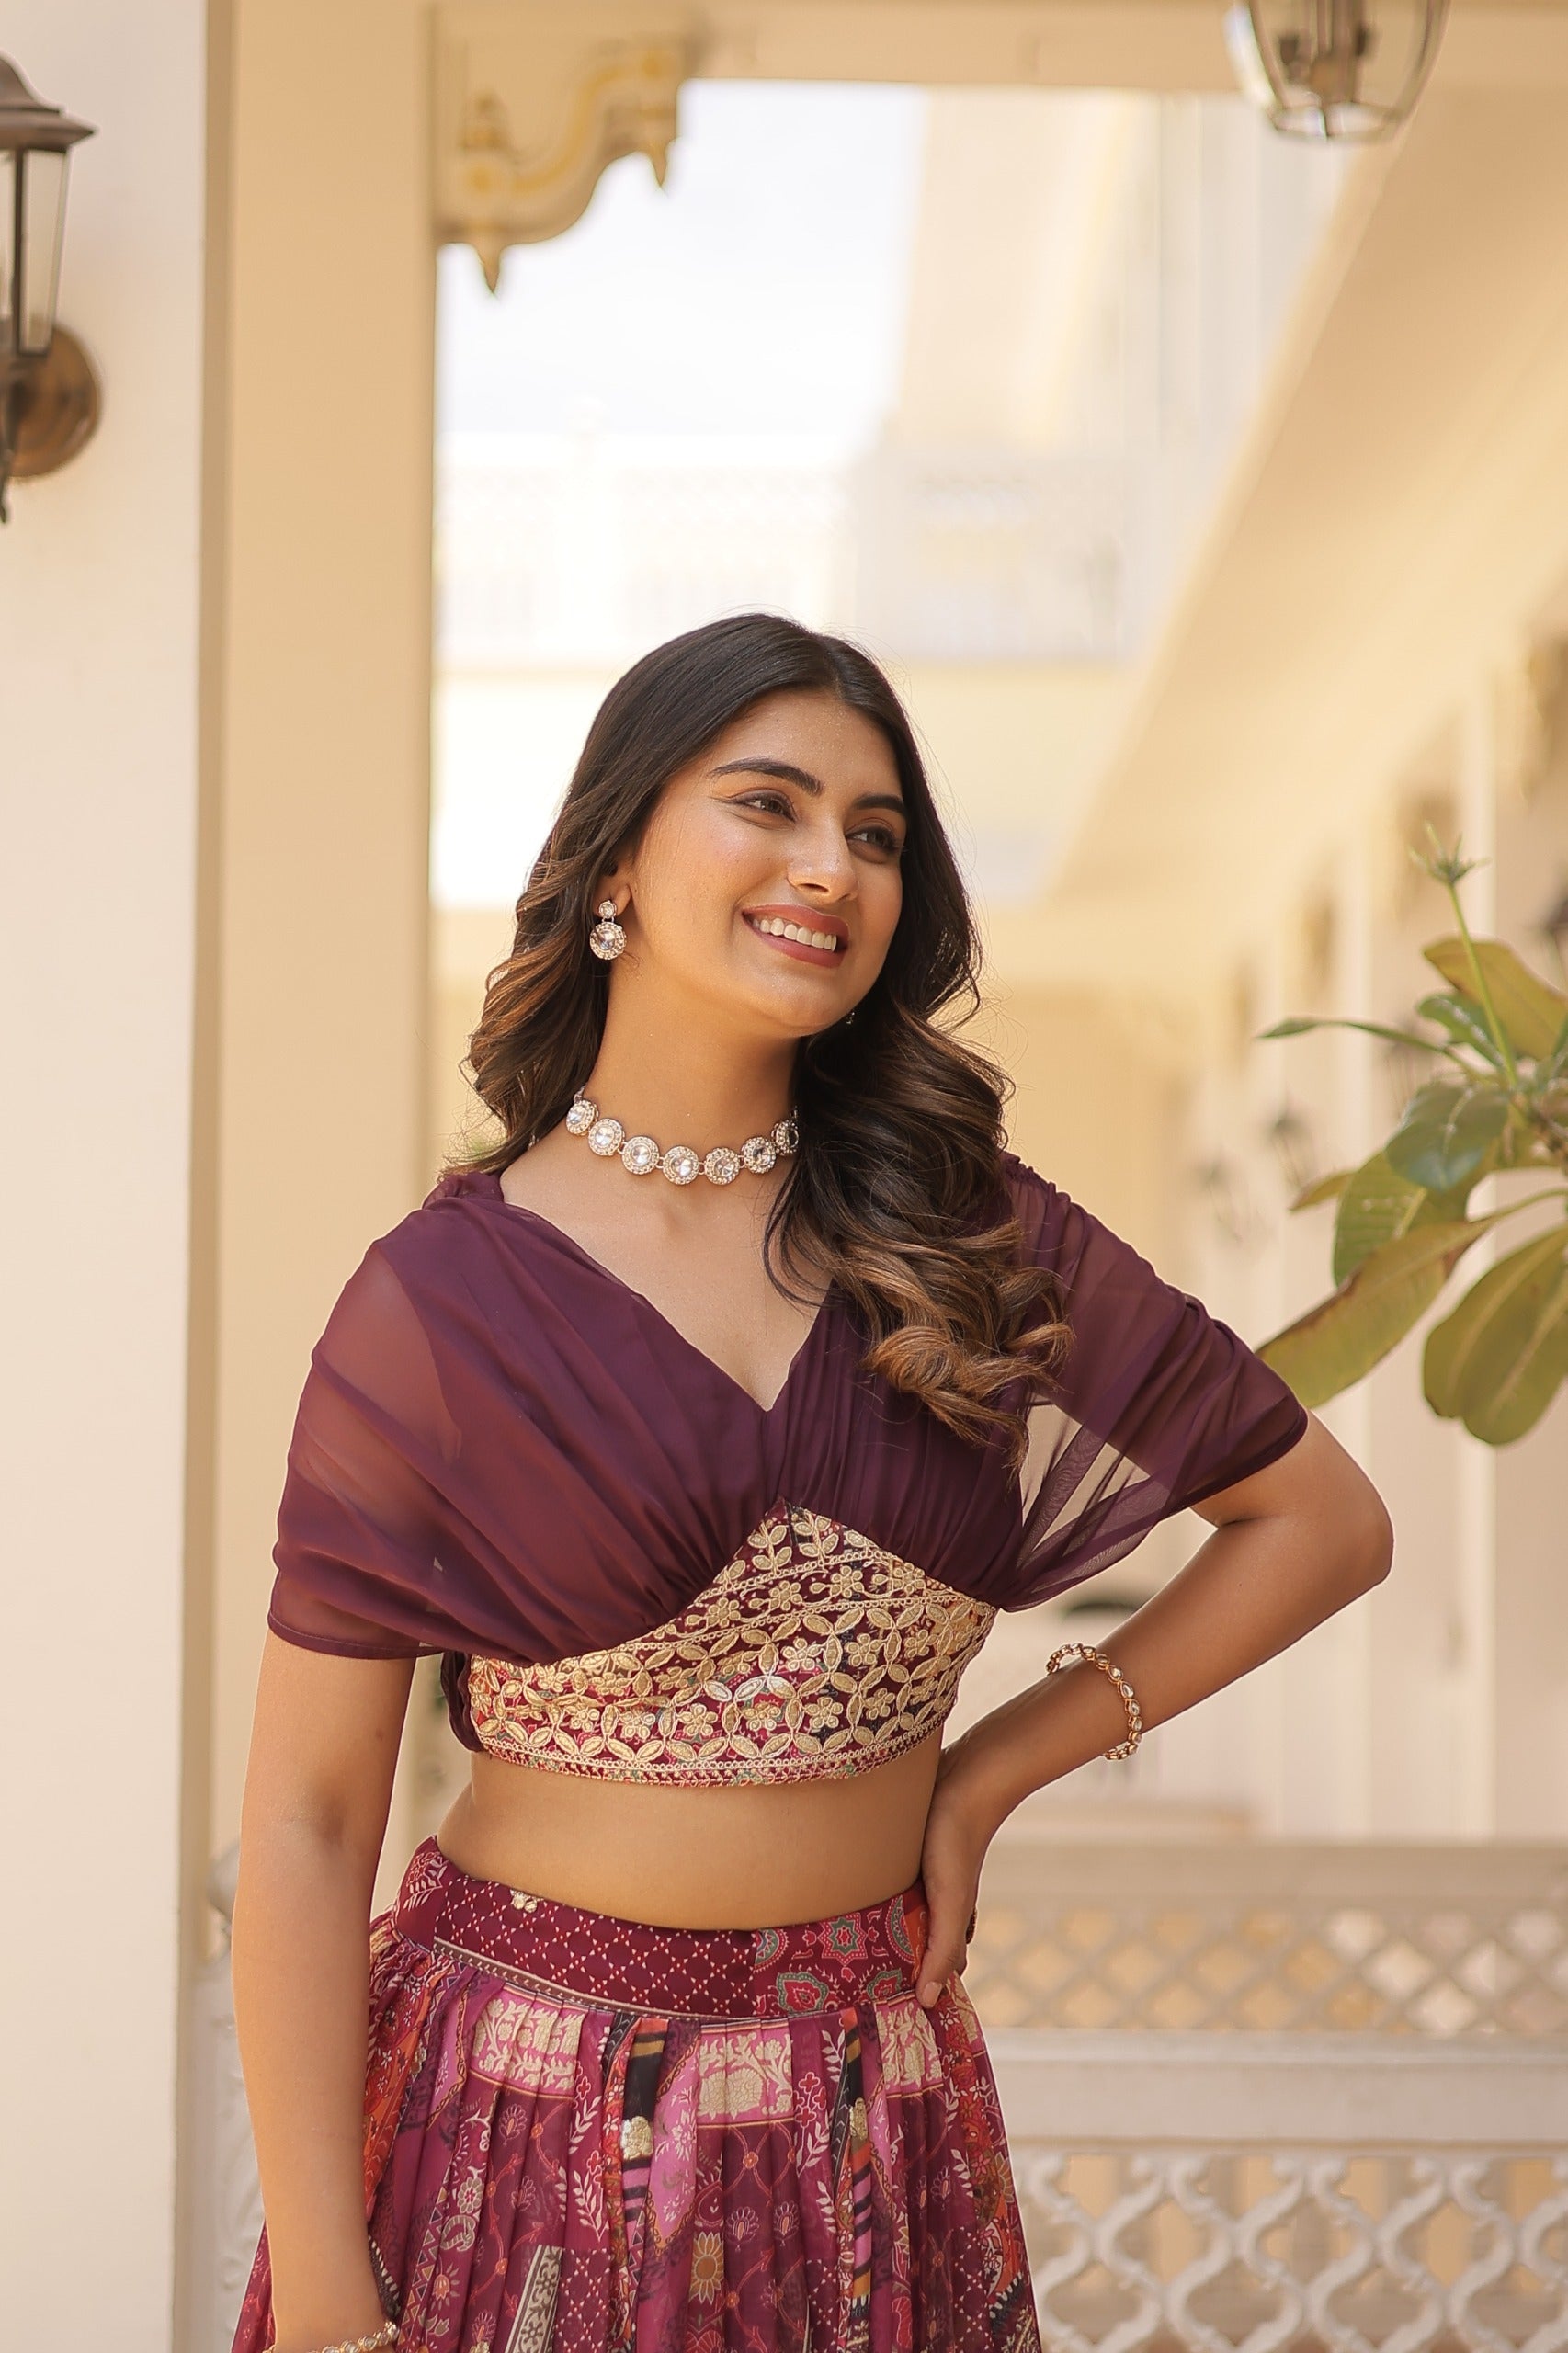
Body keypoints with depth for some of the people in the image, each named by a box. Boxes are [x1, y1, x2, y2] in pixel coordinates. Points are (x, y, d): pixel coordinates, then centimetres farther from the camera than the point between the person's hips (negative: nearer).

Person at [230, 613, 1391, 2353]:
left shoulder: (967, 1236, 0)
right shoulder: (439, 1302, -8)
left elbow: (1321, 1517, 9)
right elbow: (307, 1821, -8)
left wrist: (989, 1774, 1)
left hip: (870, 2123, 3)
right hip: (520, 2108, -2)